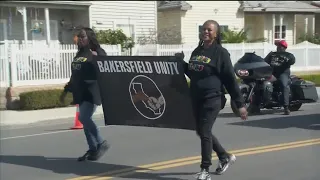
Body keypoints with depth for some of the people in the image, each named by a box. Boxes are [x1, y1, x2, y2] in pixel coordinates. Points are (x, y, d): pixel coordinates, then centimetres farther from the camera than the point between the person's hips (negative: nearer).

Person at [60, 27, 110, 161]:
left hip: (92, 92, -8)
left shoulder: (97, 52, -5)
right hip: (81, 93, 8)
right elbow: (74, 75, 24)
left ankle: (101, 144, -2)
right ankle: (93, 149, 16)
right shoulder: (79, 54, 18)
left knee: (84, 118, -17)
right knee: (85, 120, 8)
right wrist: (66, 90, 24)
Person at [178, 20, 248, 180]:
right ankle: (225, 157, 35)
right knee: (201, 131, 15)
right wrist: (181, 63, 9)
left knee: (205, 133, -8)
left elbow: (230, 79, -8)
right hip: (196, 98, 7)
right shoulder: (197, 51, 12)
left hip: (212, 98, -7)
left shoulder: (220, 52, -7)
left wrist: (240, 104, -8)